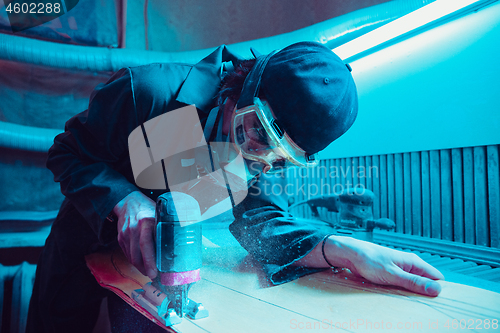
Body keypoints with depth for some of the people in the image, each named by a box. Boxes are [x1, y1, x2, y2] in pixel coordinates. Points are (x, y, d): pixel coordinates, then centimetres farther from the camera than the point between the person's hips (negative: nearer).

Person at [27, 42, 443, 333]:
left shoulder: (261, 155, -19)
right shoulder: (149, 90, -31)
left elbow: (260, 221, -27)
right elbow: (68, 152, -21)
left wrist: (342, 249, -44)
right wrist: (124, 198, -40)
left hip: (158, 253, 2)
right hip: (91, 234, -1)